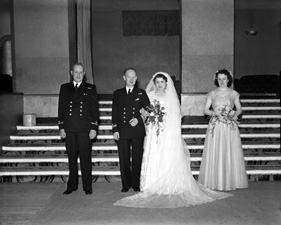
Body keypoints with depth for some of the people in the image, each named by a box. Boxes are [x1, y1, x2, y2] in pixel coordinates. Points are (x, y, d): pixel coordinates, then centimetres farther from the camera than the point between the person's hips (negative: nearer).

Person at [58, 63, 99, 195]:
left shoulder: (90, 89, 8)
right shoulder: (64, 88, 13)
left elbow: (94, 109, 4)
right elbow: (61, 108, 12)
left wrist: (94, 128, -4)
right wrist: (61, 127, 4)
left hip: (85, 129, -2)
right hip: (69, 129, 2)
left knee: (85, 158, 0)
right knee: (72, 158, 7)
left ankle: (87, 187, 8)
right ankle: (72, 185, 17)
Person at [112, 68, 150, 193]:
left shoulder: (141, 93, 9)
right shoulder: (117, 93, 11)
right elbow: (114, 113, 7)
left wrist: (138, 119, -11)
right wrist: (115, 129, -1)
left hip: (137, 131, 0)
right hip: (122, 132, 1)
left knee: (137, 159, 3)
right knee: (124, 160, 4)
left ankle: (136, 184, 14)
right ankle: (126, 185, 14)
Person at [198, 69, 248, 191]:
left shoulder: (233, 93, 7)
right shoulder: (212, 93, 6)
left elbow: (239, 109, 9)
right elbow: (205, 109, 4)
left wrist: (235, 114, -12)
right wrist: (214, 113, -14)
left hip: (230, 127, 0)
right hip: (215, 126, 0)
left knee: (231, 153, 0)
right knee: (215, 153, -2)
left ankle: (231, 181, 10)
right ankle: (215, 182, 7)